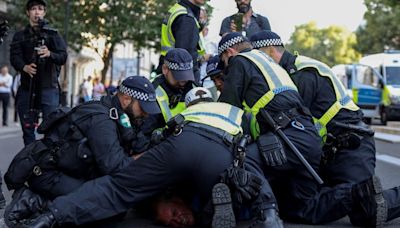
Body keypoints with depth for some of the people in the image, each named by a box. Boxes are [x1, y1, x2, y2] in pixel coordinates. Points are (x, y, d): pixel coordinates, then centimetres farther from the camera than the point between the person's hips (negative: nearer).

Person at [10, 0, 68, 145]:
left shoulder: (53, 35, 10)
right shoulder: (20, 36, 14)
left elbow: (63, 57, -1)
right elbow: (14, 57, 0)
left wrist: (50, 54, -23)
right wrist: (24, 67, -22)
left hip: (48, 87, -2)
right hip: (27, 88, 2)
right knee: (27, 127, 6)